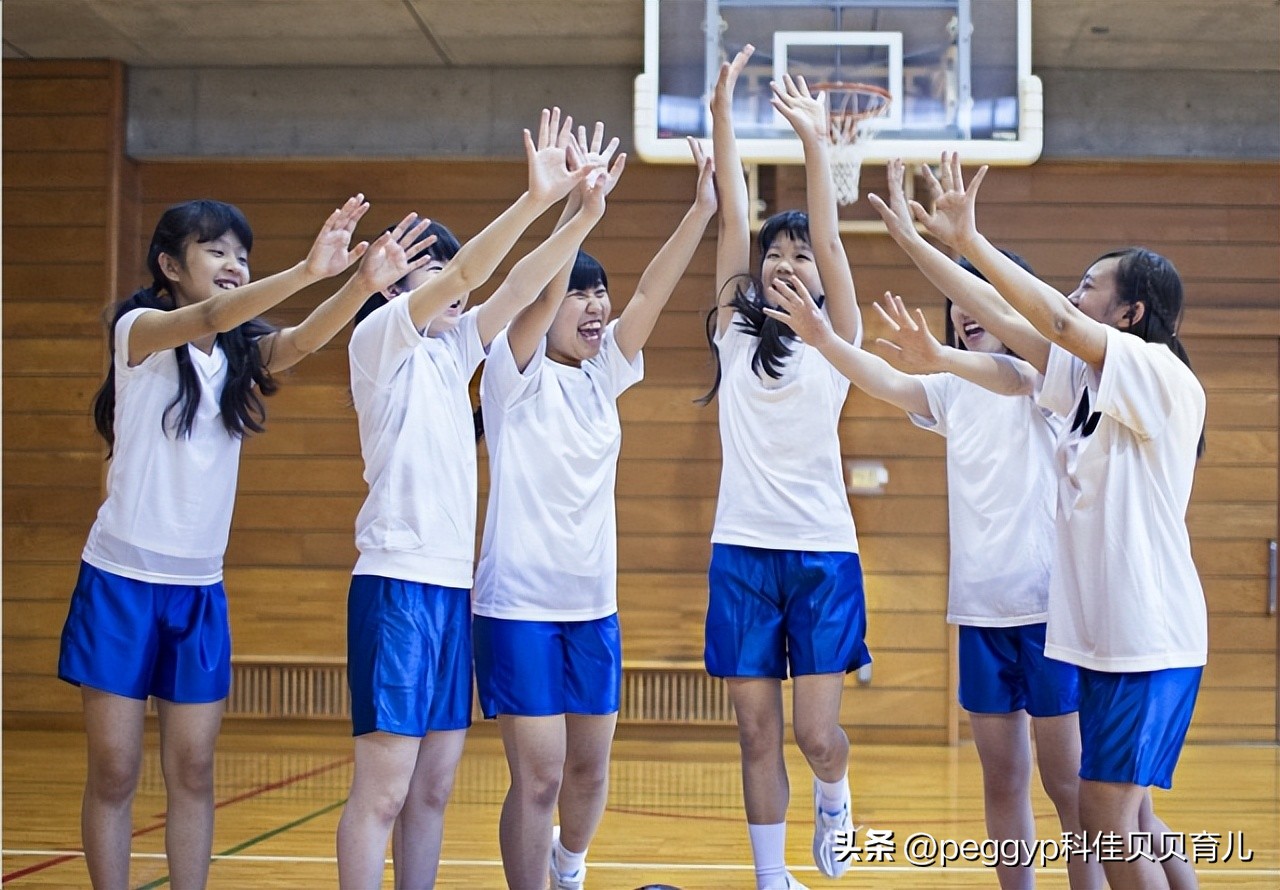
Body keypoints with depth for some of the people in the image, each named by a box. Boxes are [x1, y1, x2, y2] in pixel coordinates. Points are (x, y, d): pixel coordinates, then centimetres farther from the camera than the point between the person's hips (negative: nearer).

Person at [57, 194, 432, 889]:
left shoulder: (241, 352, 6)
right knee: (113, 775, 1)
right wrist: (308, 269, -42)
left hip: (200, 589, 5)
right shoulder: (138, 329, -7)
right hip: (122, 579, -4)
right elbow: (208, 318, -28)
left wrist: (364, 283, -34)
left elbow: (303, 339, -15)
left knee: (193, 773, 6)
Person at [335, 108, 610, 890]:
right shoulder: (380, 337, -4)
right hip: (399, 582, -8)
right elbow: (462, 275, -18)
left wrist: (583, 216, -4)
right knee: (383, 790, -7)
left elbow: (518, 289, 8)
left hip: (454, 585, 8)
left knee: (433, 788, 9)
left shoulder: (451, 350, 16)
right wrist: (534, 199, -24)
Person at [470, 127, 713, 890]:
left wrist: (704, 206, -12)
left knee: (591, 767, 15)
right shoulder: (516, 375, -9)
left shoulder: (603, 375, 6)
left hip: (594, 605, 6)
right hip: (521, 603, -6)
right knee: (539, 777, -6)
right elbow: (539, 297, -26)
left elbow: (652, 292, -3)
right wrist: (579, 205, -36)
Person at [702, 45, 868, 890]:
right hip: (743, 550, 2)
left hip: (823, 552, -2)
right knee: (757, 733, 5)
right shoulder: (735, 335, 8)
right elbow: (732, 220, 2)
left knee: (818, 733, -5)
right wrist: (722, 113, -4)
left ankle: (834, 795, 29)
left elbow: (830, 237, -8)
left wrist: (815, 140, -17)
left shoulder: (836, 341, 4)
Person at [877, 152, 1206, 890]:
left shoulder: (1164, 377, -12)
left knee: (1108, 821, -7)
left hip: (1149, 641, -9)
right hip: (1108, 636, 9)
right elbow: (1005, 320, 10)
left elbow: (1056, 321, -23)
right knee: (1130, 820, 13)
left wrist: (969, 239, -22)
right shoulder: (1090, 378, 10)